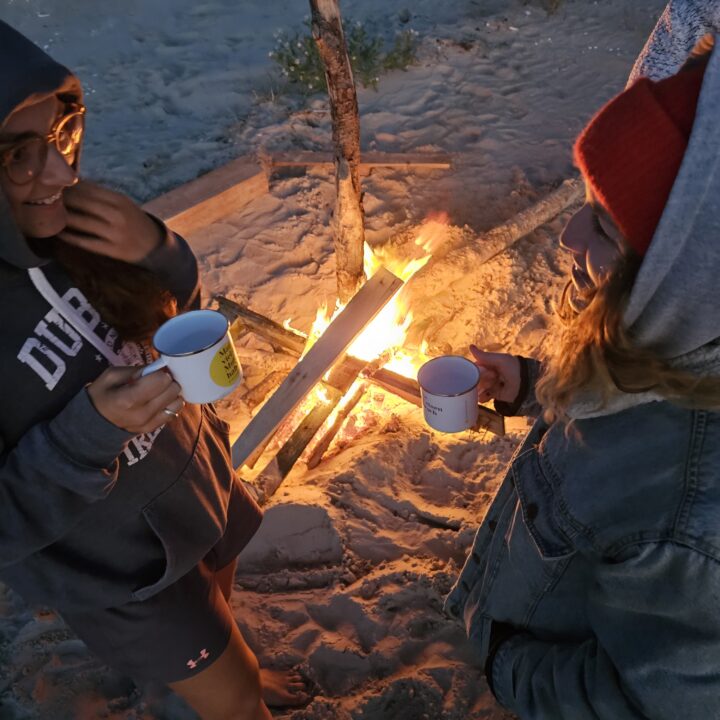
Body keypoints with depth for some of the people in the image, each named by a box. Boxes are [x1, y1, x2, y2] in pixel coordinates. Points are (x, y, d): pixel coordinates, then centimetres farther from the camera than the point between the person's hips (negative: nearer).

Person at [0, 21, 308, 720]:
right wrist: (92, 428, -37)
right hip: (118, 565, -5)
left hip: (199, 479, 5)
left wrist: (158, 253, -22)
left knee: (219, 604, 34)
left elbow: (176, 320, -2)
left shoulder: (65, 222, -16)